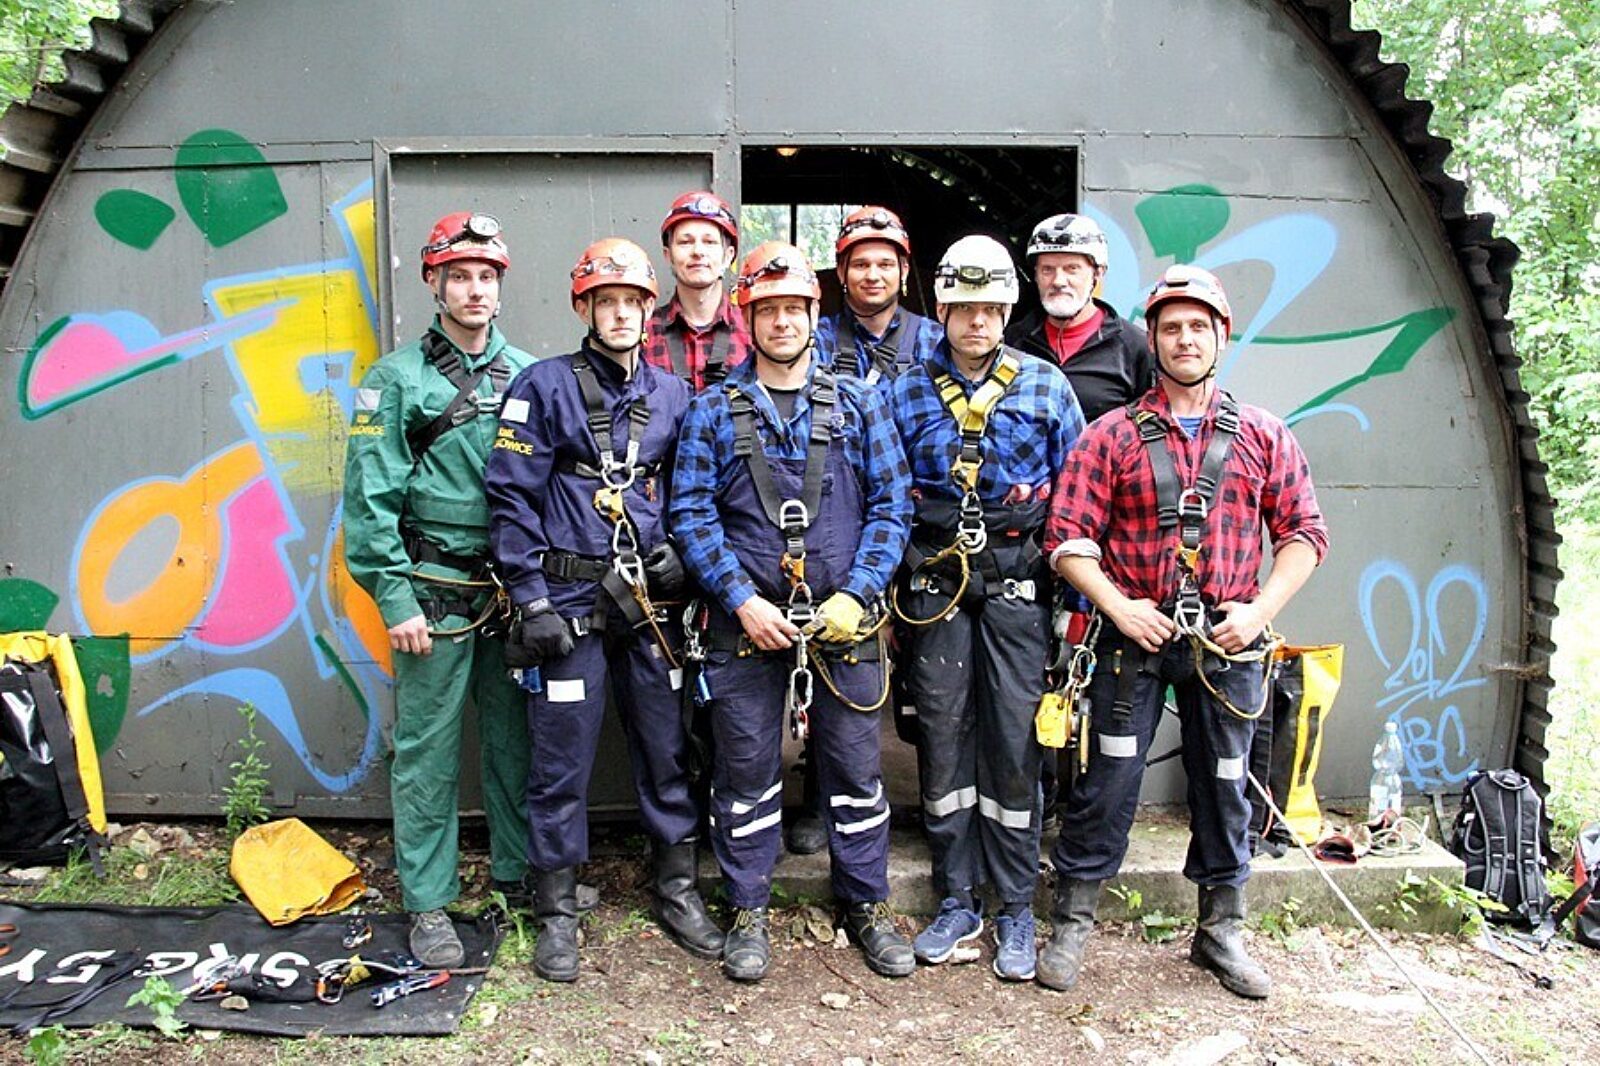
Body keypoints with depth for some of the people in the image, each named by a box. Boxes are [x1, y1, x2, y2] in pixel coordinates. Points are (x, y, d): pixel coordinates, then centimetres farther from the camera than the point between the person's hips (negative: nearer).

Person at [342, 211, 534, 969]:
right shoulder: (398, 379, -2)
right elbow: (371, 497, -6)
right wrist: (393, 597, -11)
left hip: (515, 592, 3)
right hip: (436, 592, -3)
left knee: (516, 737, 12)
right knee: (428, 749, 4)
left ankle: (520, 874, 29)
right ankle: (428, 905, 17)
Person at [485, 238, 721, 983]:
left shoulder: (670, 395, 10)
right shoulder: (544, 387, -3)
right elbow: (511, 497, -6)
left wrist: (679, 550, 0)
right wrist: (530, 599, -11)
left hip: (648, 603, 4)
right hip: (568, 604, -4)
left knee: (666, 749, 11)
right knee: (562, 760, 4)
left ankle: (676, 891, 28)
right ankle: (557, 911, 20)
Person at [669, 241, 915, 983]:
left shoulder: (858, 406, 7)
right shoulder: (713, 412, 5)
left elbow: (891, 507, 3)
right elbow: (690, 515, -1)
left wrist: (854, 597, -8)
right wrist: (742, 600, -11)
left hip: (842, 622, 1)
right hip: (744, 623, 0)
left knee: (855, 767, 9)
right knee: (746, 771, 8)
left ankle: (868, 906, 27)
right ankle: (748, 912, 24)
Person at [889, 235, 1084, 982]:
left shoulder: (1046, 387, 5)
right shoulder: (906, 394, 6)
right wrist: (889, 584, 4)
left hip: (1017, 584, -1)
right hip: (935, 586, 1)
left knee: (1014, 743, 2)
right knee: (942, 737, 6)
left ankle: (1016, 910, 16)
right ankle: (956, 901, 21)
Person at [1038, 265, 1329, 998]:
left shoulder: (1262, 436, 8)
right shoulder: (1112, 436, 2)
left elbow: (1305, 532, 7)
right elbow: (1068, 536, -3)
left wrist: (1260, 609, -6)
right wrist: (1118, 606, -15)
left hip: (1228, 641, 2)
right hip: (1136, 635, -2)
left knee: (1224, 787, 13)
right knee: (1107, 784, 1)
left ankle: (1220, 931, 30)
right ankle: (1071, 924, 16)